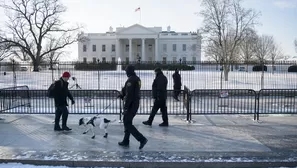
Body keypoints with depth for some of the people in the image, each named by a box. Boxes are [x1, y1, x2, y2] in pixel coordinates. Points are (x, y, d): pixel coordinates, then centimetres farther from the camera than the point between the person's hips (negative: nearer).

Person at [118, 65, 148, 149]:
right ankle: (125, 141, 25)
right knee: (127, 121, 18)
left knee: (127, 123, -4)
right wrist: (122, 94, 29)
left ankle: (142, 139, -9)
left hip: (131, 105, -9)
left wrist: (126, 107, -19)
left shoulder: (130, 80, -18)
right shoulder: (137, 79, 10)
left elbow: (129, 95, -22)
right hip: (136, 103, 9)